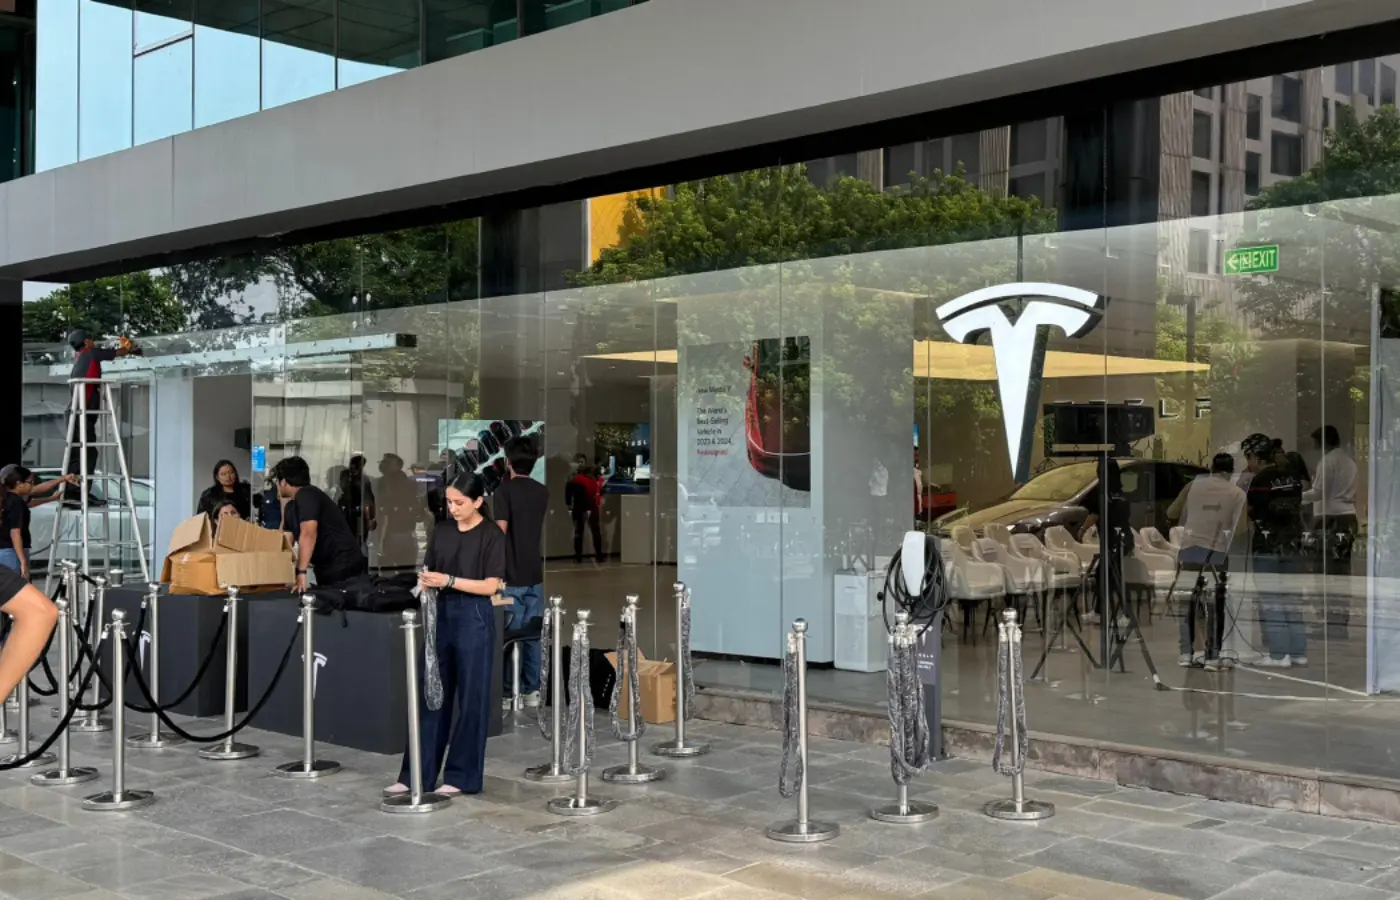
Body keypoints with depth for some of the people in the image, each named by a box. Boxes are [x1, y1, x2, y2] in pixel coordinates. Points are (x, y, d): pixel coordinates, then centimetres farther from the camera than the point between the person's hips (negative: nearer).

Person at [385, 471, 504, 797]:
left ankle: (463, 776, 11)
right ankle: (417, 774, 13)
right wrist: (426, 581, -11)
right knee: (431, 695, 8)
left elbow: (491, 586, -13)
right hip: (442, 614, 6)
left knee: (470, 698, 1)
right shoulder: (442, 531, 9)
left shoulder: (491, 535, -8)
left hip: (474, 618, -6)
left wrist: (449, 580, -21)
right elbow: (430, 572, 12)